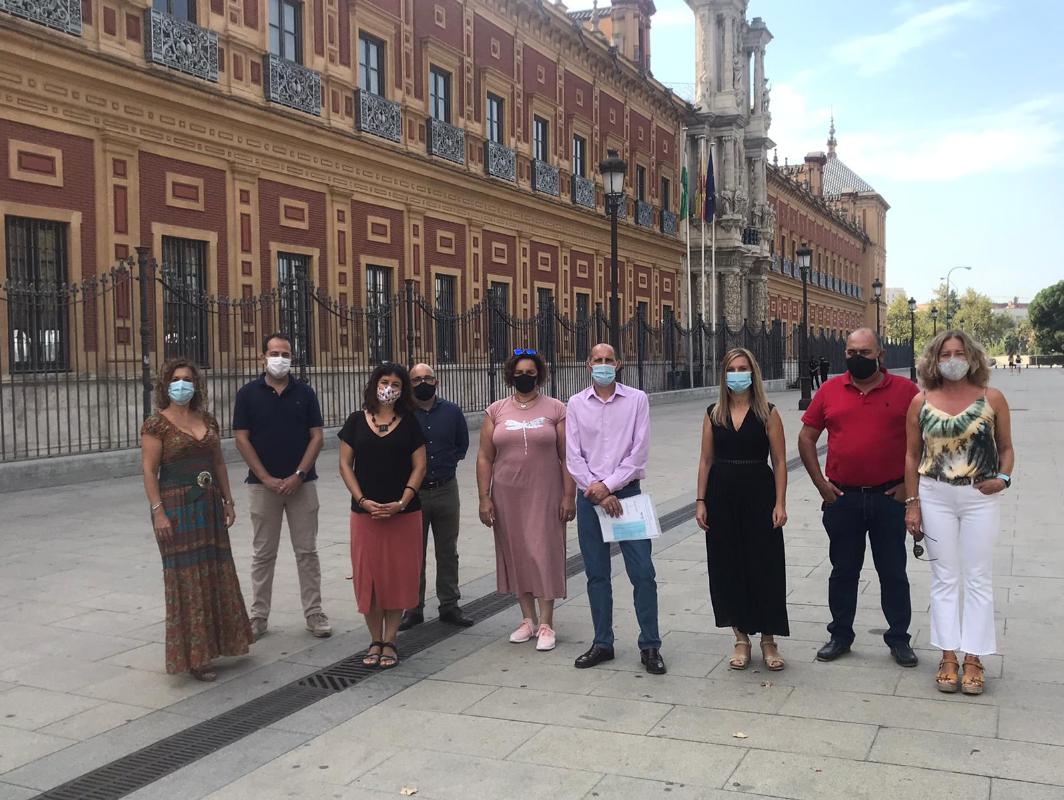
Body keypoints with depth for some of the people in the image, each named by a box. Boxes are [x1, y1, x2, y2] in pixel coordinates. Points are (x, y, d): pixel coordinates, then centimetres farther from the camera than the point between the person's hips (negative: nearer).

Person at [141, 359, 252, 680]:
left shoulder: (207, 421, 11)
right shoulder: (157, 424, -7)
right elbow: (149, 471, -11)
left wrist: (228, 500, 12)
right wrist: (158, 511, -17)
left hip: (208, 506, 6)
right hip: (176, 506, -6)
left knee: (216, 573, 11)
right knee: (186, 577, -3)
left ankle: (213, 643, 25)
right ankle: (193, 656, 5)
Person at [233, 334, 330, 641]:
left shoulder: (304, 393, 4)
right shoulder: (248, 394, 1)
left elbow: (317, 436, 1)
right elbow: (241, 439, -2)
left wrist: (298, 475, -10)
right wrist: (267, 479, -10)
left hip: (301, 484, 1)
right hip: (263, 484, -1)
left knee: (307, 551, 4)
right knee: (263, 554, 7)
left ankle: (314, 613, 12)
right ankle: (259, 616, 16)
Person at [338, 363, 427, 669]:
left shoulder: (409, 423, 2)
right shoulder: (356, 421, 3)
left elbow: (419, 466, 0)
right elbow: (345, 464, 2)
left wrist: (401, 502, -12)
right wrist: (363, 500, -10)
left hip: (403, 512, 0)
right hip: (365, 512, 1)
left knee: (397, 575, 3)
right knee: (368, 575, 4)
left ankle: (390, 641, 15)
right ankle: (375, 641, 17)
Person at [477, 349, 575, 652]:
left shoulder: (555, 409, 1)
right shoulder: (496, 411, 6)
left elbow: (567, 456, -1)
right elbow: (485, 457, 5)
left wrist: (568, 495, -6)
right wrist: (484, 498, -1)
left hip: (544, 495, -2)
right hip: (507, 496, 3)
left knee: (544, 553, -3)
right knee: (515, 554, 8)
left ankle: (546, 624, 6)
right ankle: (528, 619, 21)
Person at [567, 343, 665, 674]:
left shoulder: (636, 400, 1)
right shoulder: (576, 404, 5)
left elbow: (639, 452, -5)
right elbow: (573, 456, 0)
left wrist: (608, 485, -11)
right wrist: (598, 493, -9)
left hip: (627, 492, -1)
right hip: (590, 495, 2)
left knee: (642, 573, -3)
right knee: (596, 574, 8)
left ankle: (650, 646, 8)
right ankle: (602, 643, 20)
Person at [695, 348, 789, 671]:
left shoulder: (767, 413, -2)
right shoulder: (714, 414, 6)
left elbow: (779, 461, -2)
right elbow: (706, 459, 7)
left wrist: (780, 503, -9)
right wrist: (700, 501, 2)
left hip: (758, 494, -2)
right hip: (722, 495, 3)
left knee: (764, 567, 1)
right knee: (728, 567, 6)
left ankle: (768, 641, 15)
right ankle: (741, 639, 19)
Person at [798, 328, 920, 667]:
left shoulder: (905, 390, -2)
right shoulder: (830, 390, 2)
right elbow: (806, 438, 6)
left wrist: (909, 484, -3)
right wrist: (820, 483, -1)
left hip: (889, 498, -1)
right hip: (842, 497, 1)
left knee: (893, 572, 10)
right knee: (843, 571, 12)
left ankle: (899, 639, 24)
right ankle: (840, 636, 26)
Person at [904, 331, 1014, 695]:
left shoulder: (991, 399, -1)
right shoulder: (921, 402, 1)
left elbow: (1006, 447, 7)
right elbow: (912, 455, 5)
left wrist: (1004, 478, -12)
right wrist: (912, 503, 1)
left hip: (980, 497, -1)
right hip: (936, 497, 1)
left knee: (978, 579, 6)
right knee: (944, 579, 8)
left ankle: (973, 659, 16)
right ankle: (948, 658, 17)